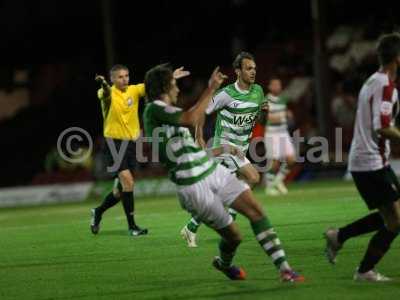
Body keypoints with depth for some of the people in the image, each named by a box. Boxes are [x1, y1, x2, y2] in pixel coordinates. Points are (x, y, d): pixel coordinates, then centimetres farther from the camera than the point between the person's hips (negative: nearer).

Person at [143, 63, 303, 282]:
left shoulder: (165, 112, 20)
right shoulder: (153, 109, -11)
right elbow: (191, 120, -28)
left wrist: (221, 150, 38)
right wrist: (211, 89, -22)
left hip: (214, 171, 9)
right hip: (194, 186, -9)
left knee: (255, 210, -8)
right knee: (233, 235, -1)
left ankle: (284, 269, -10)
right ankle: (224, 264, 34)